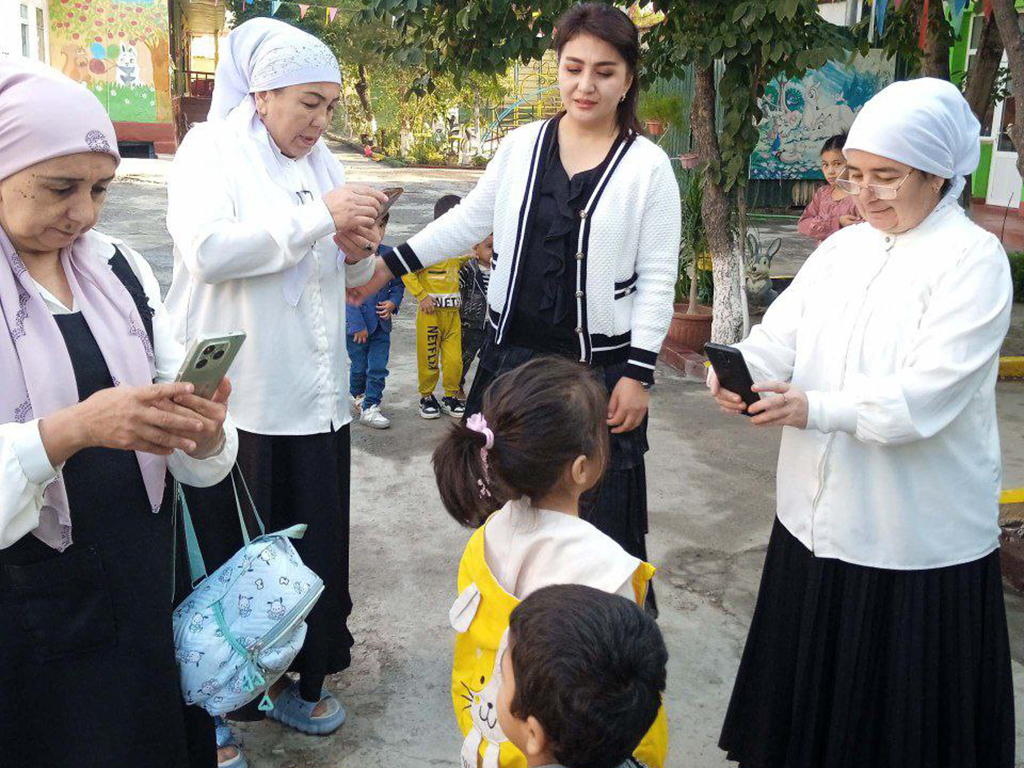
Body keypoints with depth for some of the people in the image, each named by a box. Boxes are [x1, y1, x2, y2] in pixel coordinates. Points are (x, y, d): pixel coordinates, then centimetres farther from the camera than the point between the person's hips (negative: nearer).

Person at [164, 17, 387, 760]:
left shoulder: (323, 162, 13)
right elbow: (207, 249, -22)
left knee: (312, 540, 11)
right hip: (233, 395, -5)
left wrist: (356, 248, -4)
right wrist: (319, 215, -24)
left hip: (312, 393, 6)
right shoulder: (209, 150, -4)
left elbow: (350, 277, 19)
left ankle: (295, 673, 30)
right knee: (230, 551, 2)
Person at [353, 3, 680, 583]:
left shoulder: (648, 166, -6)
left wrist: (639, 373, -10)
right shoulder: (522, 146, 3)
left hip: (600, 368, -4)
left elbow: (657, 279, -6)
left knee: (602, 517, 3)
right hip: (514, 353, 4)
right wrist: (390, 265, 10)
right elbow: (471, 220, 14)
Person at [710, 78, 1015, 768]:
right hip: (816, 521, 6)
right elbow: (780, 337, 0)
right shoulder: (843, 248, 9)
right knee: (808, 692, 20)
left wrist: (814, 408, -32)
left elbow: (924, 397, -22)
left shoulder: (975, 260, -11)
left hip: (916, 542, -6)